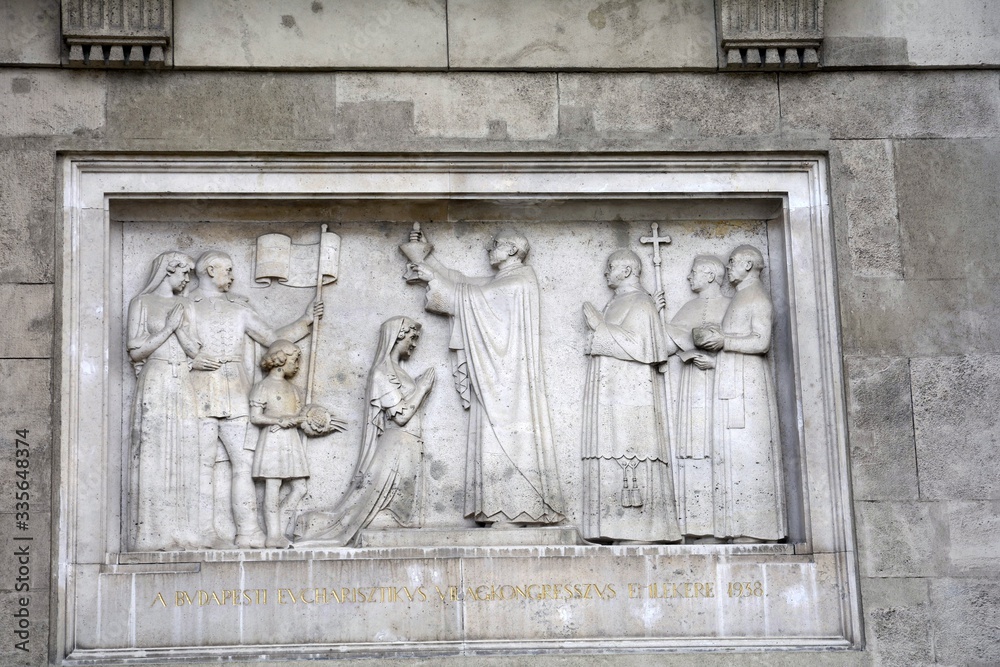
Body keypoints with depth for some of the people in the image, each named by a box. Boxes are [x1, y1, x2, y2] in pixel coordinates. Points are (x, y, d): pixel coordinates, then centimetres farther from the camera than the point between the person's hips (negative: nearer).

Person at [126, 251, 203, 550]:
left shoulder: (185, 306, 17)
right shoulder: (142, 303, 5)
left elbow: (194, 350, 9)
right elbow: (136, 351, -3)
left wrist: (180, 327, -4)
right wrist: (168, 328, -5)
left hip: (184, 388, 4)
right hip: (155, 384, -4)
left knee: (183, 457, 0)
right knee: (154, 455, -8)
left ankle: (180, 532, 1)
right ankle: (152, 534, -7)